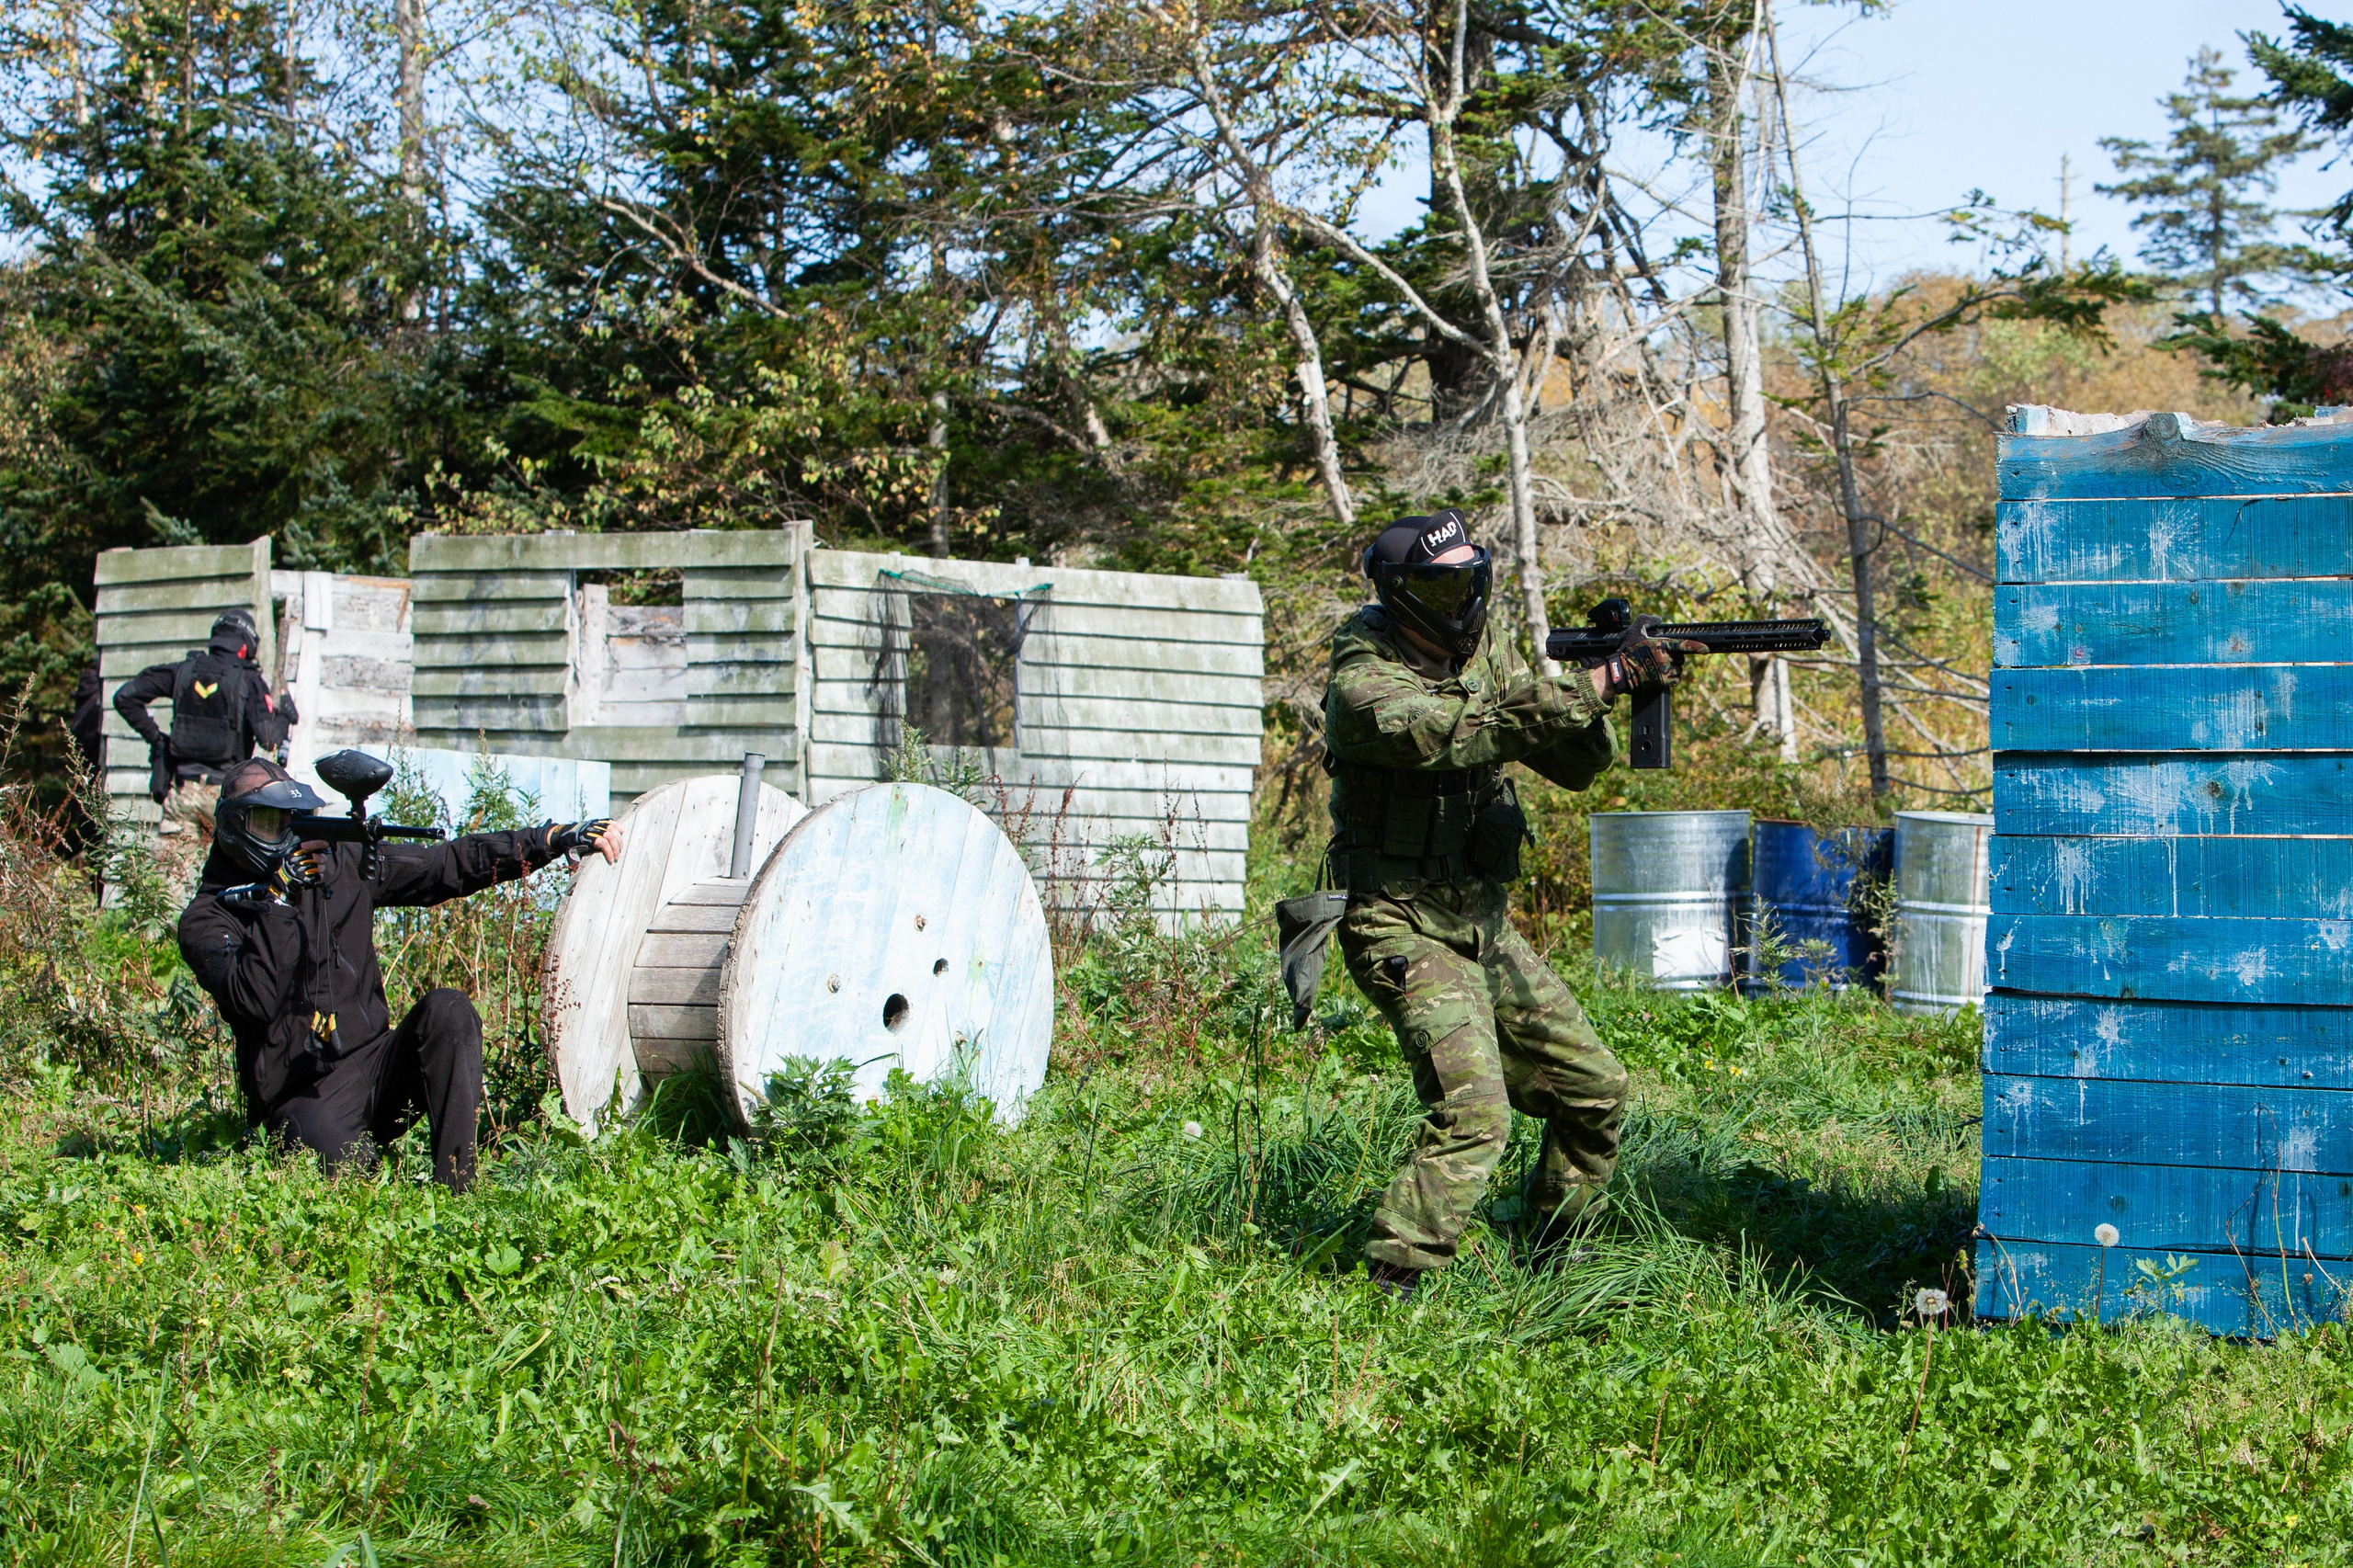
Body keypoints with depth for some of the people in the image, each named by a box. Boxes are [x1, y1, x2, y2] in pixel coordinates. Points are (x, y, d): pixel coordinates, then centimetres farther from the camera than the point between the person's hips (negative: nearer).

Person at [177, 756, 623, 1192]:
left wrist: (560, 837, 4)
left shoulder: (341, 864, 10)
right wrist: (280, 899, -21)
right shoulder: (207, 920, -3)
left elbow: (450, 864, 10)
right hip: (306, 1100, -6)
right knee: (348, 1168, -36)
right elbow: (255, 998, -21)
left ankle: (456, 1189, -24)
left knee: (446, 1010, -23)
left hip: (375, 1066, 6)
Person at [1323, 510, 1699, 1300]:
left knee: (1594, 1090, 12)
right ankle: (1391, 1287, -18)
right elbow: (1467, 734, -33)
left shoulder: (1483, 655, 7)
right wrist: (1603, 681, -34)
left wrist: (1613, 686, -16)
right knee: (1472, 1114, -23)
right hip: (1405, 932, -8)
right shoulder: (1364, 685, -17)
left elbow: (1572, 761, 4)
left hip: (1485, 929, 8)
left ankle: (1554, 1258, 28)